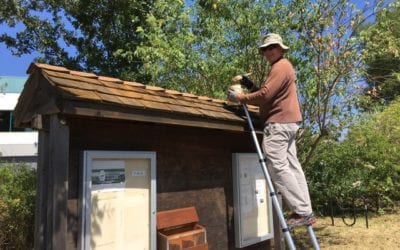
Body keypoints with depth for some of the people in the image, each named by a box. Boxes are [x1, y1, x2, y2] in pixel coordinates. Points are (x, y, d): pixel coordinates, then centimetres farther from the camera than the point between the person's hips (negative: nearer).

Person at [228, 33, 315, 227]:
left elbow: (265, 95, -17)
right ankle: (305, 211, 9)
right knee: (291, 165, 7)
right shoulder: (281, 67, 28)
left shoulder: (281, 66, -6)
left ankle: (302, 212, -11)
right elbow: (266, 92, 21)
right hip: (286, 122, 11)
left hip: (279, 123, -11)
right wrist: (246, 82, 14)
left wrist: (239, 98, -7)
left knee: (277, 166, -13)